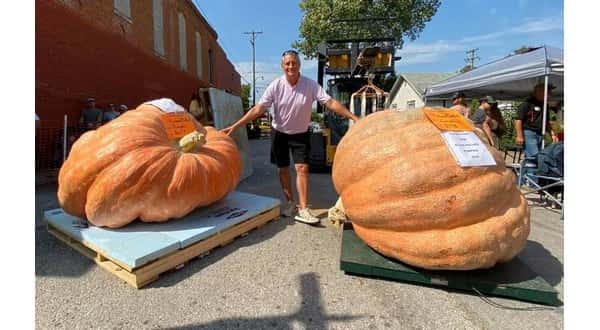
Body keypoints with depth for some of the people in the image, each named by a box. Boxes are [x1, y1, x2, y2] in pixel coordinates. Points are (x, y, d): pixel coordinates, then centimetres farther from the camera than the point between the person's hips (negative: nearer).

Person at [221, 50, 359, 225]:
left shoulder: (311, 85, -15)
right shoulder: (275, 85, -15)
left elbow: (331, 102, -19)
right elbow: (258, 109, -18)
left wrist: (354, 118, -26)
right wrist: (235, 126, -25)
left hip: (300, 133, 0)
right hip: (279, 132, 1)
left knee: (302, 168, -9)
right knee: (283, 169, 8)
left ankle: (303, 209, -7)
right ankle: (290, 202, 26)